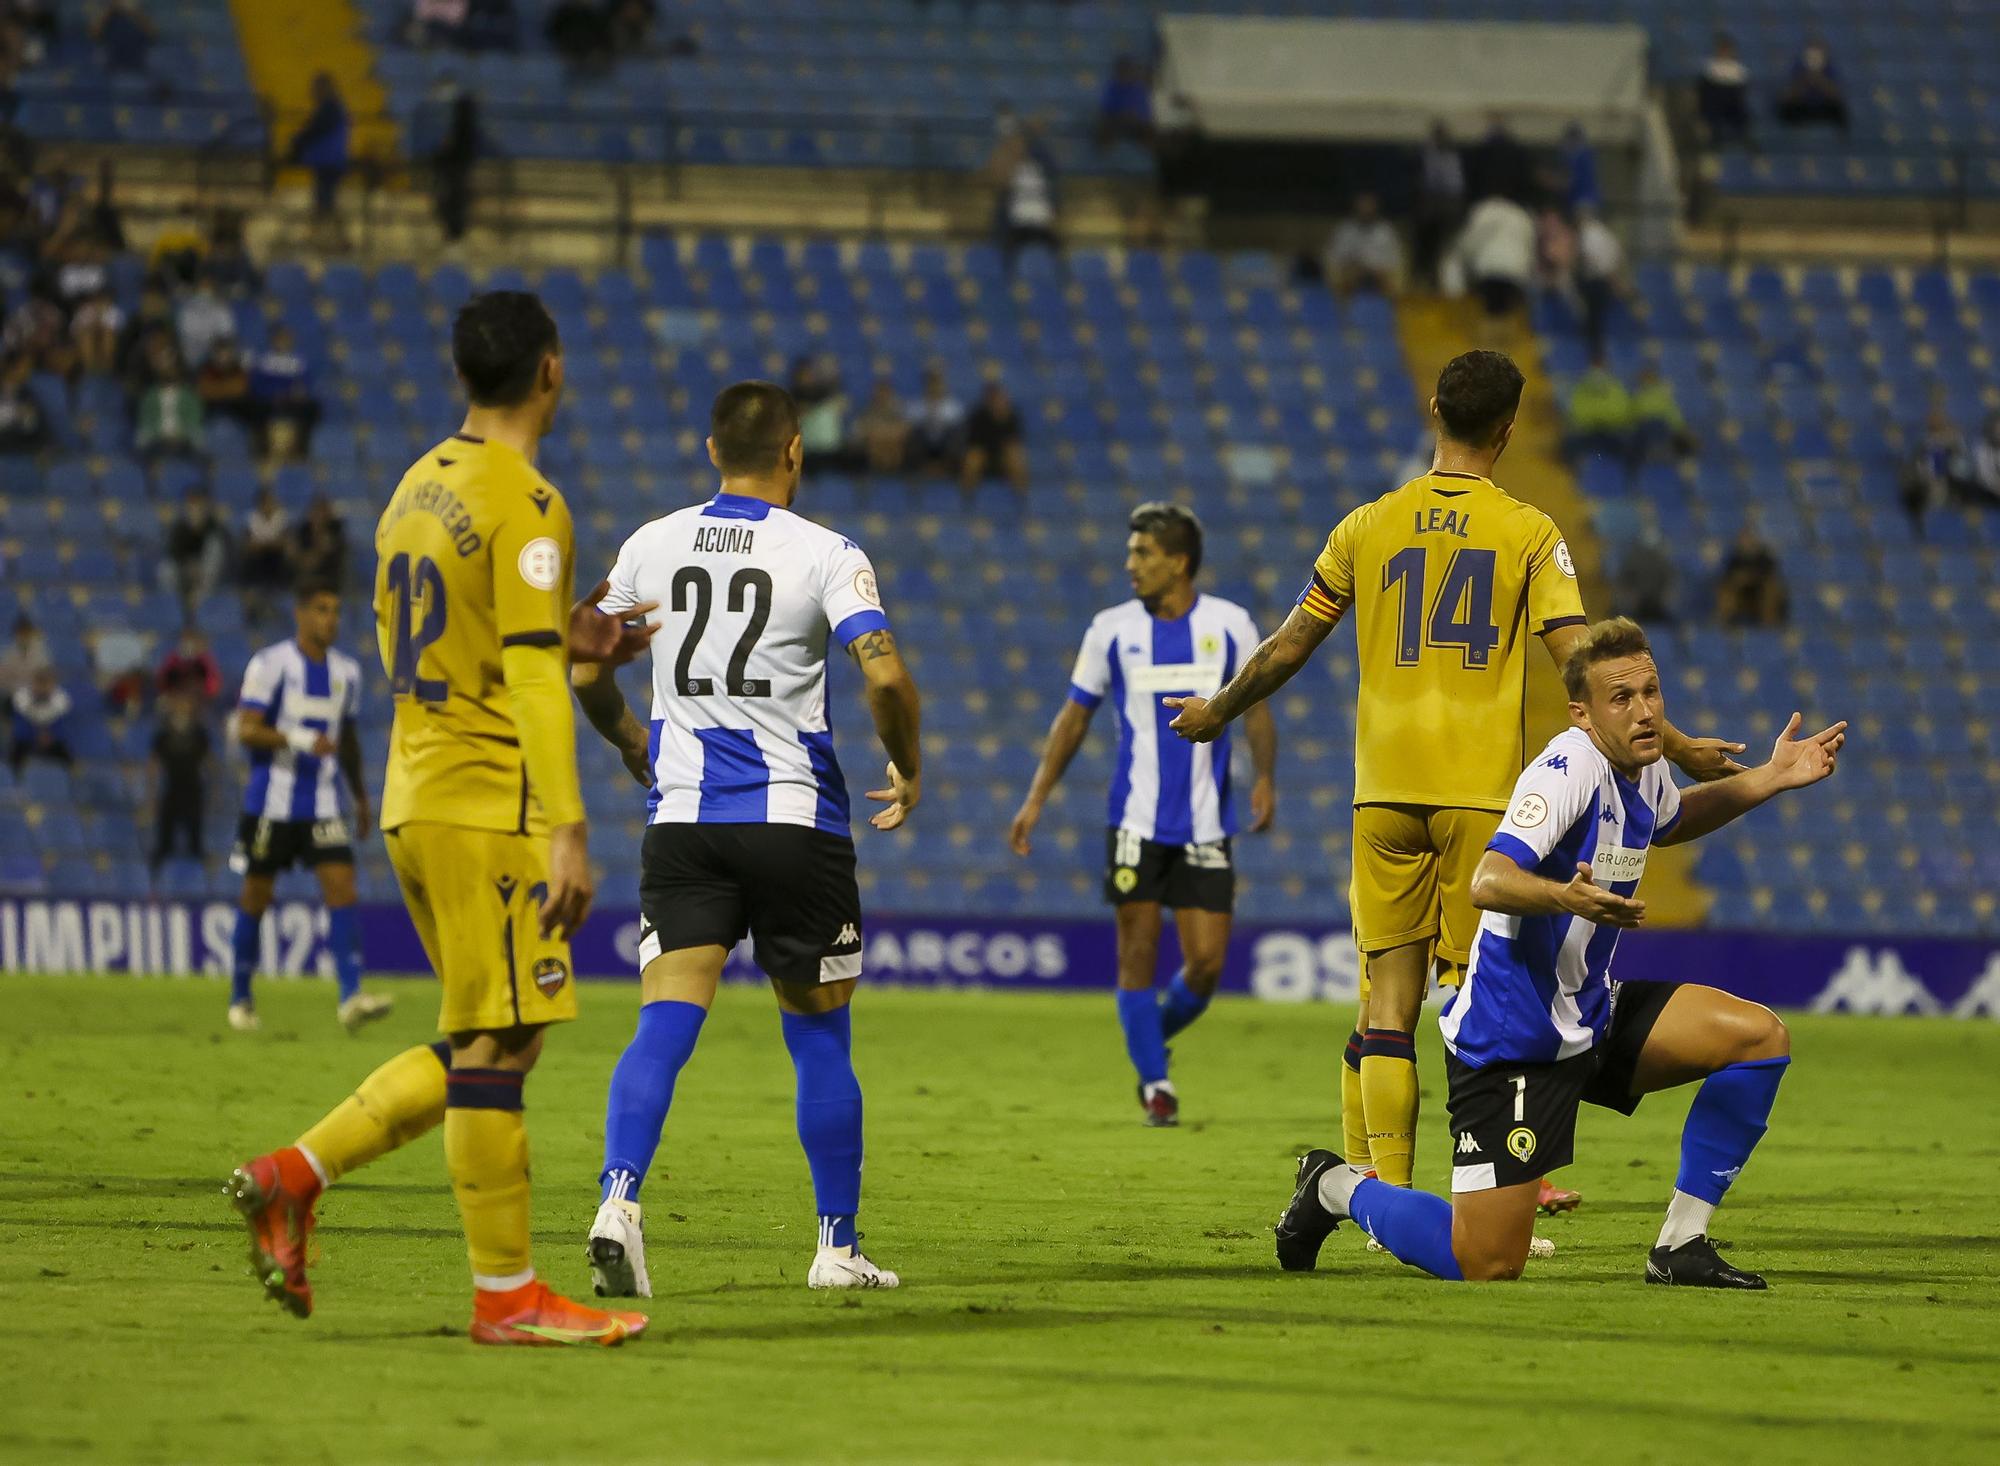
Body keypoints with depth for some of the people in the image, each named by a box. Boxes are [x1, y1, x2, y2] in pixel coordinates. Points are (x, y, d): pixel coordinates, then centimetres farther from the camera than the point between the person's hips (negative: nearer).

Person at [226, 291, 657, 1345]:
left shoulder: (418, 488, 15)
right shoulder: (525, 503, -12)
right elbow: (529, 675, -19)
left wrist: (564, 641, 15)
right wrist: (567, 828, -21)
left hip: (415, 795, 9)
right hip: (490, 806, -9)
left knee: (484, 1047, 14)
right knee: (497, 1046, -5)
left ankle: (292, 1177, 9)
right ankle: (506, 1294, -3)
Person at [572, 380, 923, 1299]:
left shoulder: (651, 546, 5)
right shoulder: (824, 554, -6)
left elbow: (586, 674, 12)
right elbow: (885, 676, -17)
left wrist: (634, 747, 31)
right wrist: (907, 770, 1)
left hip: (682, 819, 2)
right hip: (796, 816, -2)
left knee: (664, 1025, -6)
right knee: (819, 1038, 11)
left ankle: (619, 1199, -29)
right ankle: (838, 1247, 17)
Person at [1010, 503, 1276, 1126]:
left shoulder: (1230, 625, 1)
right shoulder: (1112, 629, 2)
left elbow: (1256, 708, 9)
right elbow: (1075, 715, 10)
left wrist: (1264, 777, -9)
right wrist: (1036, 800, 5)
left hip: (1205, 824, 0)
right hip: (1136, 819, 0)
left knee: (1206, 963, -4)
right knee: (1139, 951, -4)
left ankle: (1155, 1036, 25)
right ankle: (1155, 1081, 8)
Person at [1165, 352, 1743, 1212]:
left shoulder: (1368, 527, 6)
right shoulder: (1529, 534, -2)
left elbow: (1288, 647, 12)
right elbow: (1578, 662, -10)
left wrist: (1216, 713, 28)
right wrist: (1673, 746, -3)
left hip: (1384, 790, 2)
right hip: (1482, 791, -2)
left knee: (1386, 1000, 3)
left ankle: (1382, 1197, -4)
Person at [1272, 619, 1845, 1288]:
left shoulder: (1641, 767, 5)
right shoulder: (1573, 767, -22)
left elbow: (1667, 822, 32)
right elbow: (1489, 881, -37)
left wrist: (1770, 779, 21)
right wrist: (1565, 895, -56)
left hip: (1591, 1015, 9)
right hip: (1511, 1037, -9)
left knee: (1760, 1037, -7)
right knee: (1487, 1267, -11)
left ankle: (1680, 1246, 2)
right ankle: (1337, 1188, 18)